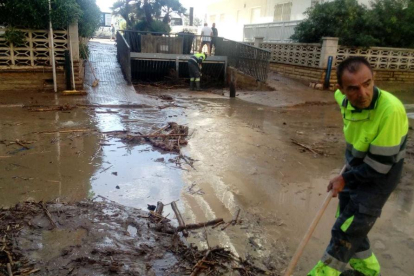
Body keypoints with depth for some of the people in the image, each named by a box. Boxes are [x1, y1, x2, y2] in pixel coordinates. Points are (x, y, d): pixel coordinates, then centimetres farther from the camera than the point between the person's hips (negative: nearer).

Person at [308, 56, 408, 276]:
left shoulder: (391, 110, -34)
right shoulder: (343, 98, -13)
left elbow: (379, 164, -28)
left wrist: (345, 179, -14)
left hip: (380, 175, -7)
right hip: (356, 167, 7)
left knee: (346, 230, -1)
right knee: (350, 222, 20)